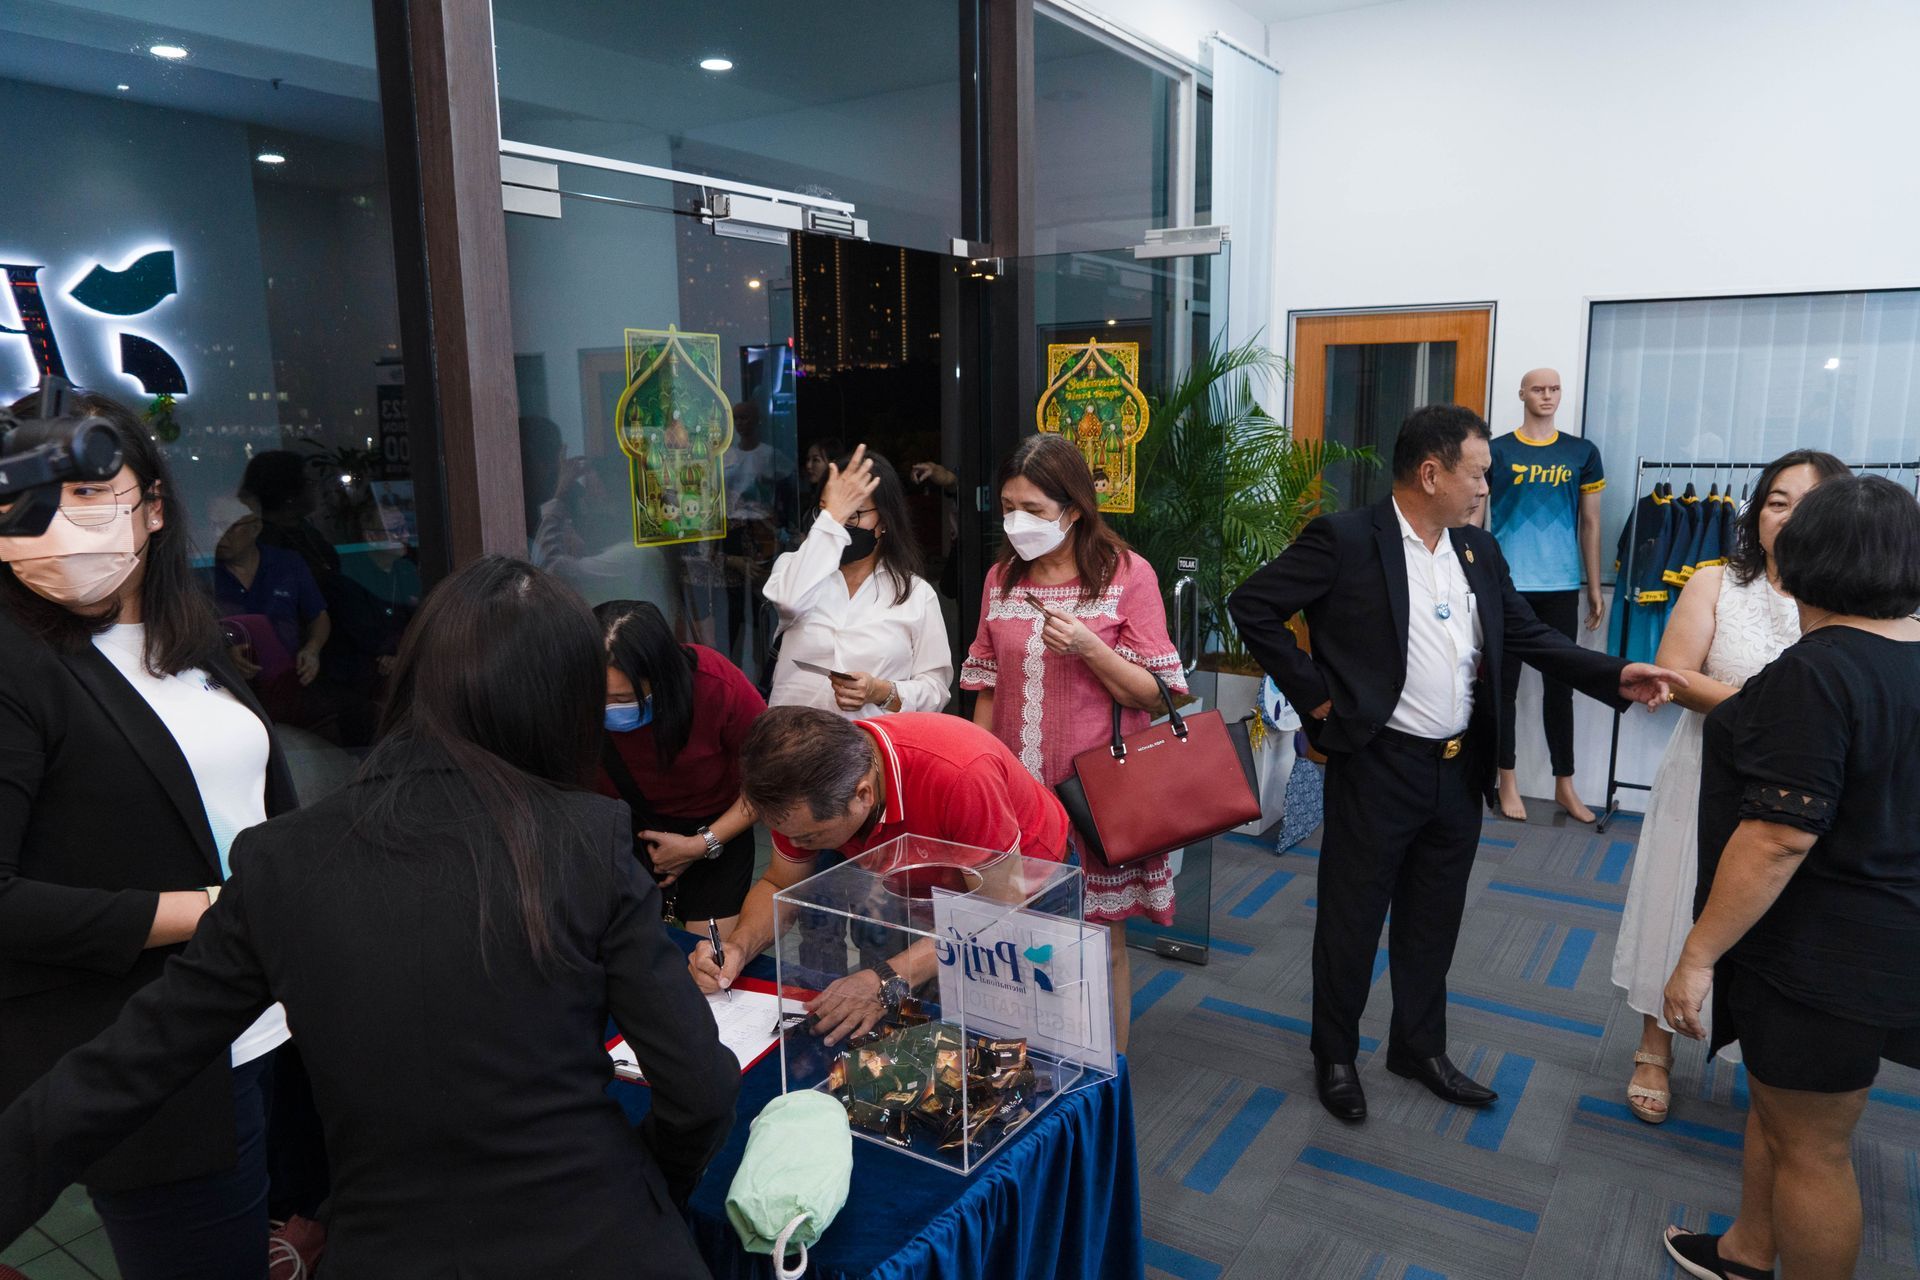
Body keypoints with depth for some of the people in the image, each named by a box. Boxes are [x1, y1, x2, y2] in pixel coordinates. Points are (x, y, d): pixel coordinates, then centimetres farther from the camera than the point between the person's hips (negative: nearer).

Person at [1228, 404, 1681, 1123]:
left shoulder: (1479, 551, 8)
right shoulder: (1345, 540, -13)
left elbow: (1527, 634, 12)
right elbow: (1251, 606, -13)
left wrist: (1615, 677, -2)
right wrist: (1315, 695, -14)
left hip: (1460, 769, 6)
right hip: (1377, 766, -6)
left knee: (1434, 922, 19)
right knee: (1352, 919, 9)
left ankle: (1420, 1047, 38)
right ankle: (1335, 1056, 28)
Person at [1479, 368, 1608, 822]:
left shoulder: (1582, 453, 7)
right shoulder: (1497, 451, 1)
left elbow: (1590, 524, 11)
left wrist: (1594, 589, 8)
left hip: (1562, 586, 2)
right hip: (1506, 585, -2)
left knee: (1560, 684, 8)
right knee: (1504, 682, 4)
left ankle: (1564, 785, 18)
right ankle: (1508, 781, 16)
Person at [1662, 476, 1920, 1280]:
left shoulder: (1816, 673, -25)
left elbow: (1780, 838, -28)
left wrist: (1699, 955, -22)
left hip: (1824, 961, -9)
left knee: (1810, 1148, 8)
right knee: (1776, 1101, 24)